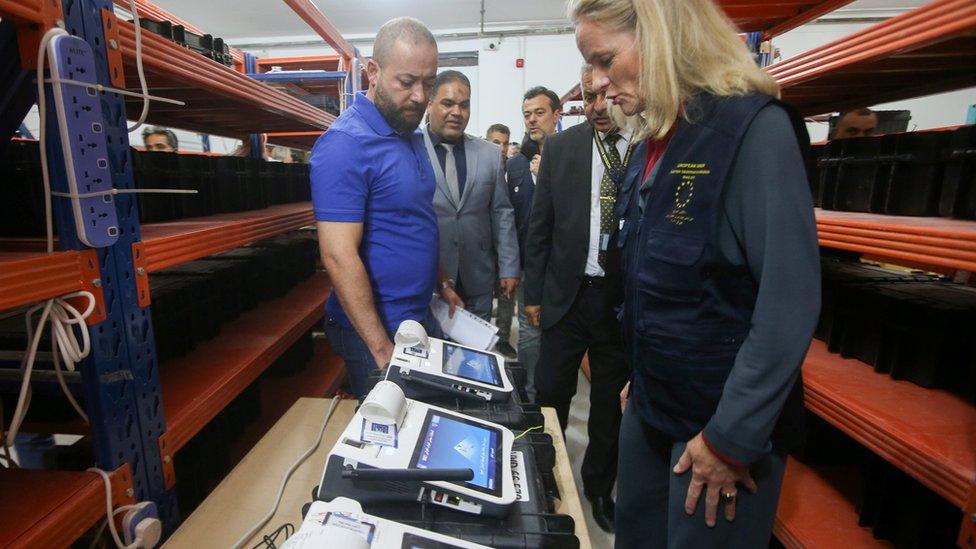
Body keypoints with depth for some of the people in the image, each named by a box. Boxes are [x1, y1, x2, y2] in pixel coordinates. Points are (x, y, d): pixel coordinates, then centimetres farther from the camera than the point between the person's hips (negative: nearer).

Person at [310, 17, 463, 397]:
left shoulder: (411, 135, 7)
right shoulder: (345, 144, -20)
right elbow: (339, 257, -25)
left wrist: (441, 284, 13)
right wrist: (382, 349, -23)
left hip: (421, 316, 8)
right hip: (375, 329, -8)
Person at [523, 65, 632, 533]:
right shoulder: (560, 147, 0)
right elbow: (540, 225, 3)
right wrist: (533, 292, 2)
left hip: (627, 300, 0)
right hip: (567, 295, 1)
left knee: (611, 404, 16)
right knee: (550, 393, 10)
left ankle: (598, 486, 41)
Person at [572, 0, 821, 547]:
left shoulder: (753, 127, -17)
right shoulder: (654, 143, 6)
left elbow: (790, 301, -21)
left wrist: (732, 437, -18)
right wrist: (641, 376, 14)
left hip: (728, 421, -7)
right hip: (652, 405, 7)